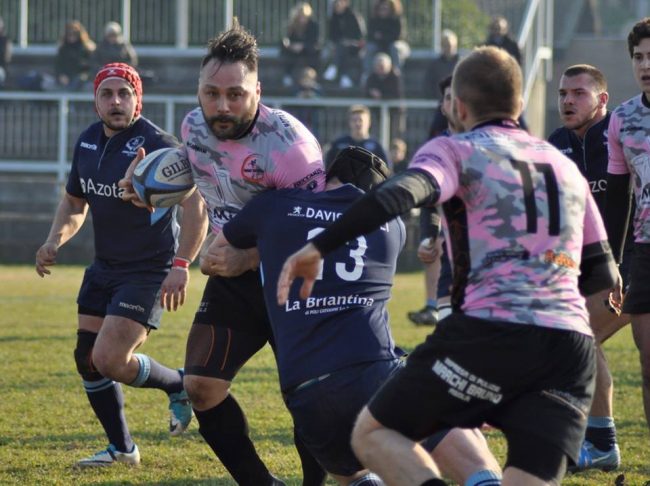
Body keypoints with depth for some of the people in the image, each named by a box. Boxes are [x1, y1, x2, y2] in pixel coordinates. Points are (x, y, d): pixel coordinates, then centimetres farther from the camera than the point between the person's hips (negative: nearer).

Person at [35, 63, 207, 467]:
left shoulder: (156, 144, -19)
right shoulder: (87, 142, 5)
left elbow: (195, 205, -23)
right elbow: (75, 202, 20)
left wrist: (181, 265, -32)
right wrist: (54, 242, 2)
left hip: (149, 271, -8)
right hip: (104, 267, 8)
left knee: (109, 360, -16)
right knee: (87, 358, 7)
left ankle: (180, 385, 11)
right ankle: (121, 447, 23)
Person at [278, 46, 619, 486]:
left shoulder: (456, 150, 8)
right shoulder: (565, 166, 24)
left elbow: (401, 195, -13)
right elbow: (603, 275, 26)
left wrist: (318, 248, -18)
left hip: (491, 332, -4)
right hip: (572, 348, 5)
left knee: (374, 434, 9)